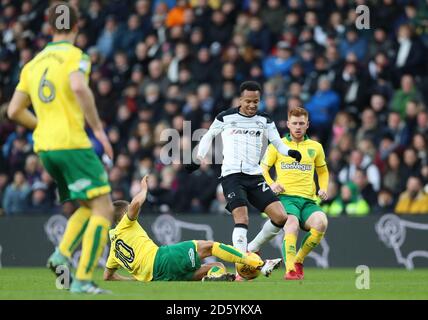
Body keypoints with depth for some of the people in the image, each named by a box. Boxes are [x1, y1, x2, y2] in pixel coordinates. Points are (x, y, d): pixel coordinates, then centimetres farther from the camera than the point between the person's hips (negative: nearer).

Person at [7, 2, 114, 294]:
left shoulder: (33, 63, 16)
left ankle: (62, 254, -1)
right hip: (72, 143, -7)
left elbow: (14, 111, 15)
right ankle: (83, 279, -15)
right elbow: (78, 87, -25)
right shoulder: (75, 56, -4)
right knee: (103, 209, -6)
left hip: (44, 147, 7)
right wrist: (98, 129, -17)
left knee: (90, 206, 19)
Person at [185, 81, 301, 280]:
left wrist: (290, 152, -17)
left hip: (255, 176, 4)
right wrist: (198, 159, 10)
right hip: (231, 175, -4)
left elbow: (277, 142, 4)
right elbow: (209, 136, 18)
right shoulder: (225, 118, 4)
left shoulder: (264, 120, 10)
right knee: (241, 219, -21)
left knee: (281, 217, -7)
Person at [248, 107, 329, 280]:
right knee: (292, 224, -35)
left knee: (321, 222, -29)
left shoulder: (315, 147, 19)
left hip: (308, 200, 3)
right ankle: (290, 270, -42)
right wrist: (271, 183, -5)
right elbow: (263, 169, 16)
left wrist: (323, 189, 13)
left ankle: (299, 260, -8)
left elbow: (323, 171, 33)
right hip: (285, 196, -3)